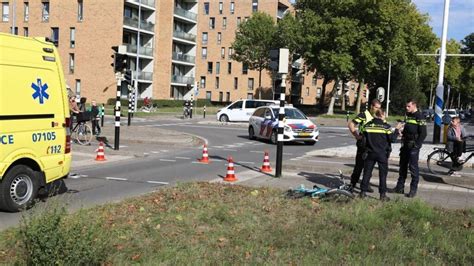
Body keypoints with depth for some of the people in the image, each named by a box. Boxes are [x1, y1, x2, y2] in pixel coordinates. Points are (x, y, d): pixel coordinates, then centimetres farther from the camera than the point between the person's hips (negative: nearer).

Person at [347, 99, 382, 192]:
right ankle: (352, 183, 10)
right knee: (359, 164, -1)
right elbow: (350, 124, -10)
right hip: (363, 144, -5)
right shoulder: (364, 115, -8)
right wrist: (356, 135, -14)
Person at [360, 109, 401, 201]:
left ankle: (363, 192, 13)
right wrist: (397, 130, 4)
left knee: (367, 172, 11)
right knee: (383, 174, 5)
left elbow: (364, 136, 9)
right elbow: (392, 139, -8)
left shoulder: (368, 125, -1)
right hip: (382, 154, -3)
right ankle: (383, 194, 5)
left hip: (370, 153, 3)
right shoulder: (386, 126, -11)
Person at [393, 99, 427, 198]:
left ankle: (413, 189, 2)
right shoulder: (407, 115, 13)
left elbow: (423, 133, -15)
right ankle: (400, 187, 20)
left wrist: (417, 145, -17)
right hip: (405, 145, 8)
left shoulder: (419, 117, -12)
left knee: (413, 167, -5)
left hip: (413, 146, -8)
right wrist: (402, 132, 6)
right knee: (402, 166, 12)